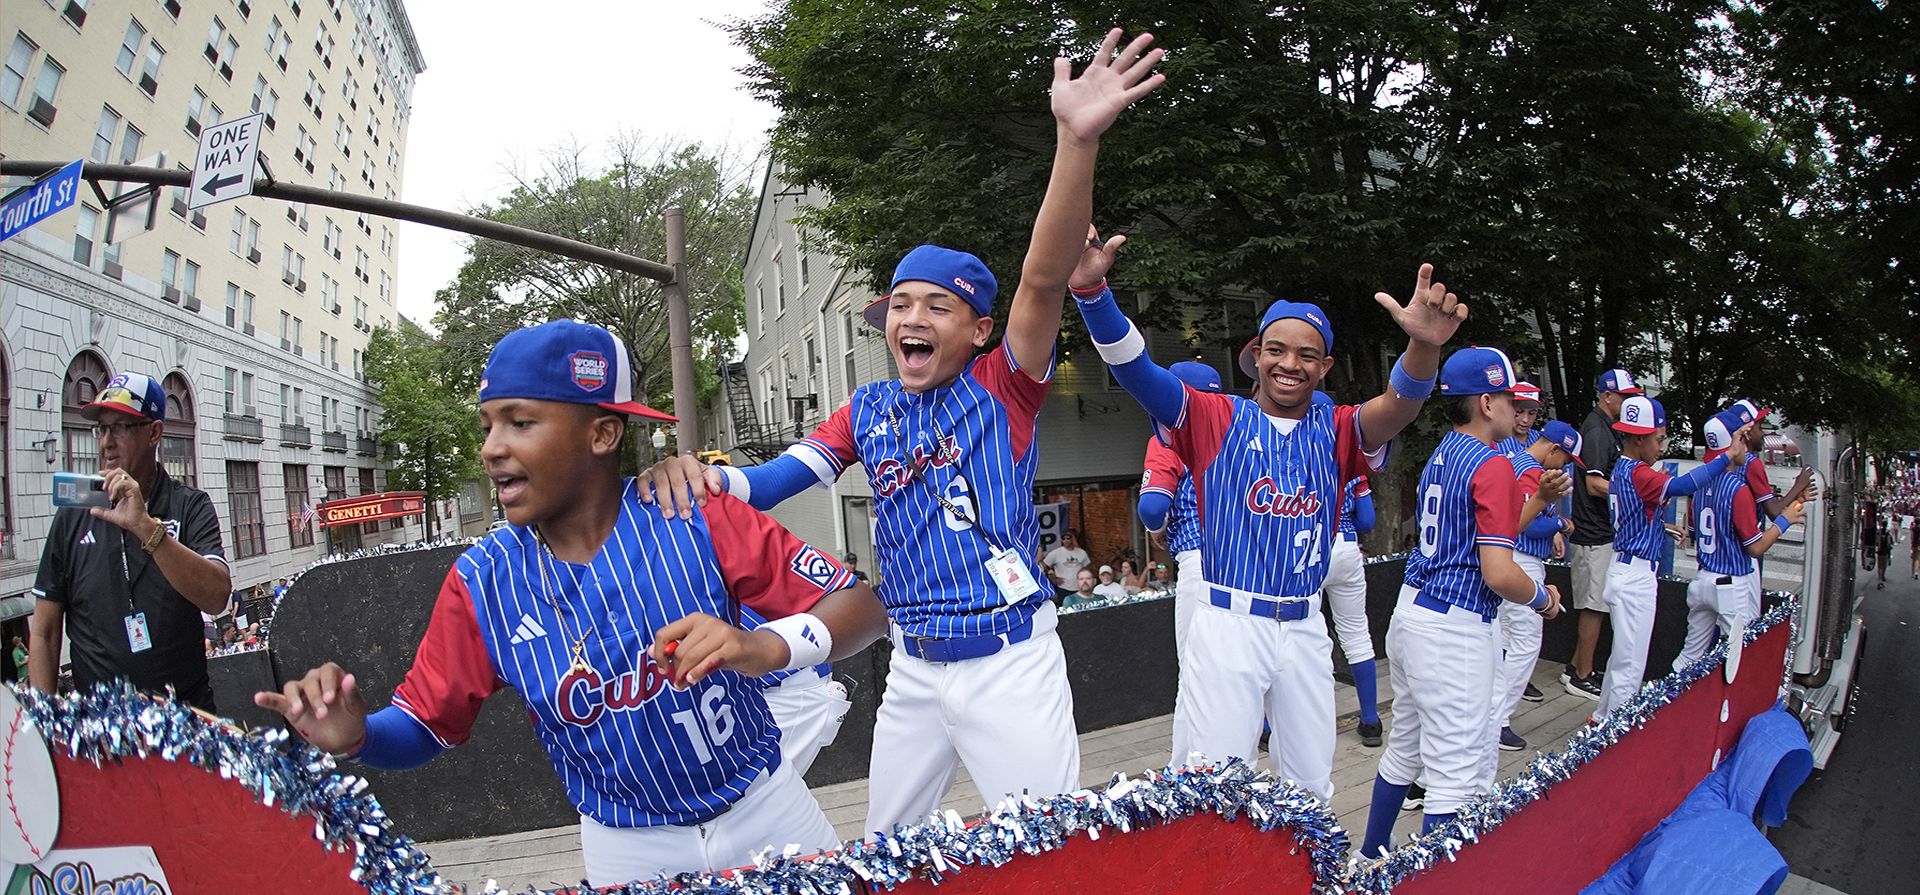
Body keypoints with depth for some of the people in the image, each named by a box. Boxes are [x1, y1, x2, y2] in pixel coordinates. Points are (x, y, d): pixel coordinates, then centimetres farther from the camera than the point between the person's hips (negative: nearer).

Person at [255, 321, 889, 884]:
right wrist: (354, 737, -23)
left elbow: (863, 607, -21)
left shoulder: (697, 520, -18)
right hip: (628, 850, 2)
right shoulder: (481, 583, -9)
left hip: (764, 810, -1)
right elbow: (423, 726, 0)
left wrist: (765, 646, -40)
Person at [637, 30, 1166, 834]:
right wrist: (699, 478, -25)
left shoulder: (1003, 388, -6)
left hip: (1010, 663, -5)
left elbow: (1044, 281, -24)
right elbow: (771, 482, -1)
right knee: (888, 851, 20)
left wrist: (1076, 141, -39)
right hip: (912, 669, 5)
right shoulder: (868, 411, 6)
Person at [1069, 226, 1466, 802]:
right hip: (1228, 624, -3)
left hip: (1305, 631, 4)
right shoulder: (1217, 419, 0)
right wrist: (1091, 289, -31)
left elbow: (1399, 407, -14)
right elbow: (1134, 369, -13)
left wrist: (1424, 348, -38)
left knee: (1312, 788, 16)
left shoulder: (1336, 431, 7)